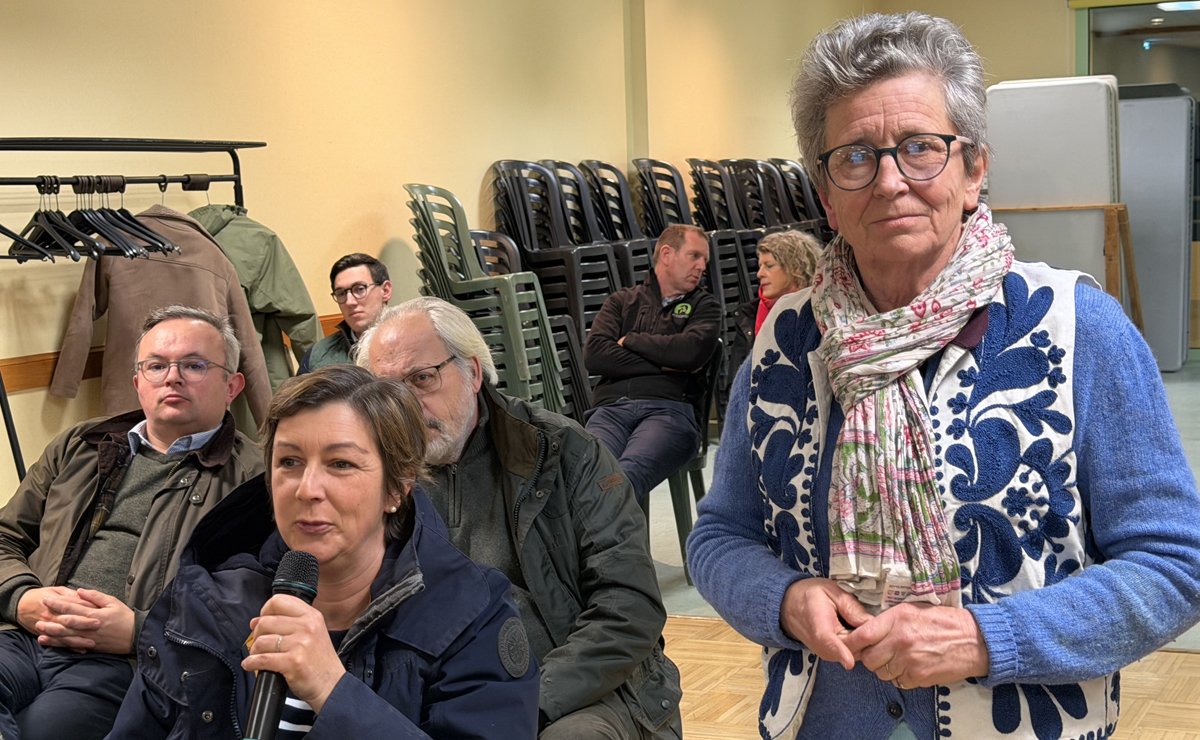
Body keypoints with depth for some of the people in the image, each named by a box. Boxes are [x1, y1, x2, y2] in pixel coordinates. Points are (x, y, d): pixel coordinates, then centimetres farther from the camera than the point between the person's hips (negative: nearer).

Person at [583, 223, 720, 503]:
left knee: (626, 475, -35)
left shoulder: (704, 305, 23)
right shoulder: (622, 301, 26)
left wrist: (631, 340, 10)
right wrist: (662, 365, 3)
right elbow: (594, 356, 8)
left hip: (669, 409, -2)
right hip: (611, 408, 2)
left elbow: (693, 351, 0)